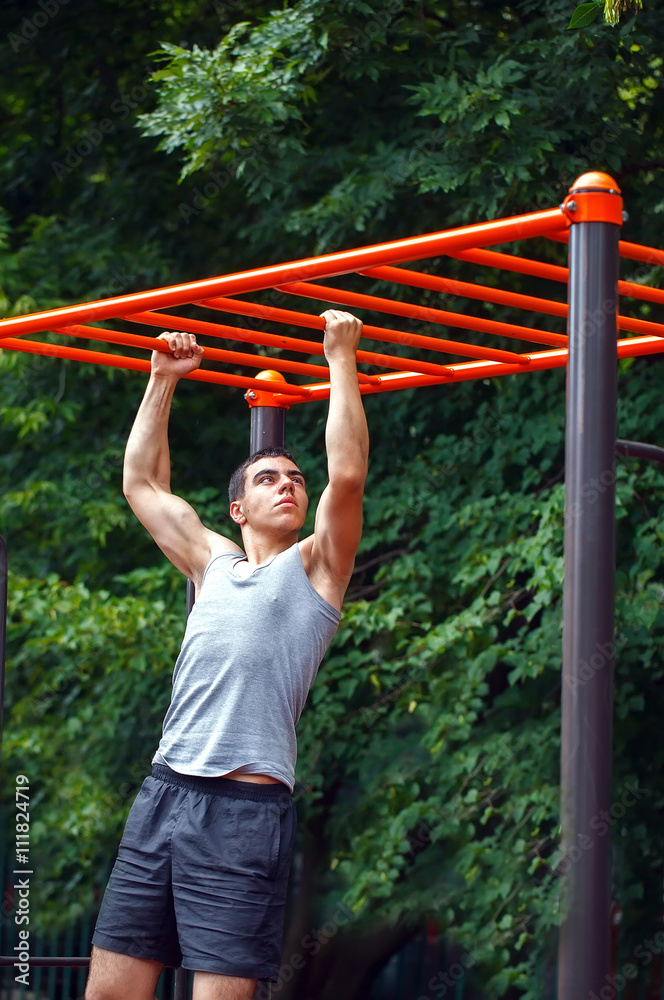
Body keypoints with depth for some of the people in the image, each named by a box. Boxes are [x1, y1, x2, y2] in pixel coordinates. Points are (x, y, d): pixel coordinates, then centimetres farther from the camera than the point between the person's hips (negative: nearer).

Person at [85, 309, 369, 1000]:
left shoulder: (314, 566, 8)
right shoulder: (211, 564, 21)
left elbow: (347, 474, -7)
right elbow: (142, 483, 28)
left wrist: (341, 359, -3)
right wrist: (163, 380, 28)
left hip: (245, 810, -5)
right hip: (164, 790, 5)